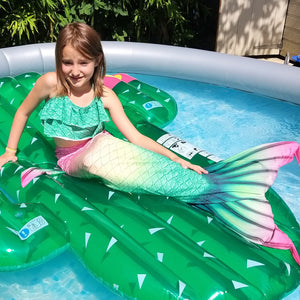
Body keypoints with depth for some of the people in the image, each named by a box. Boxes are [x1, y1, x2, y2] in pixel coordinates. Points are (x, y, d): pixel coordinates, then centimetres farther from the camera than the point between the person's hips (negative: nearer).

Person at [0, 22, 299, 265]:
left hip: (100, 147, 3)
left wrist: (176, 160, -19)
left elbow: (135, 137, -11)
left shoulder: (104, 95, -9)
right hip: (71, 159, -3)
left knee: (150, 166, -30)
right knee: (99, 154, -38)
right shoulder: (51, 83, -14)